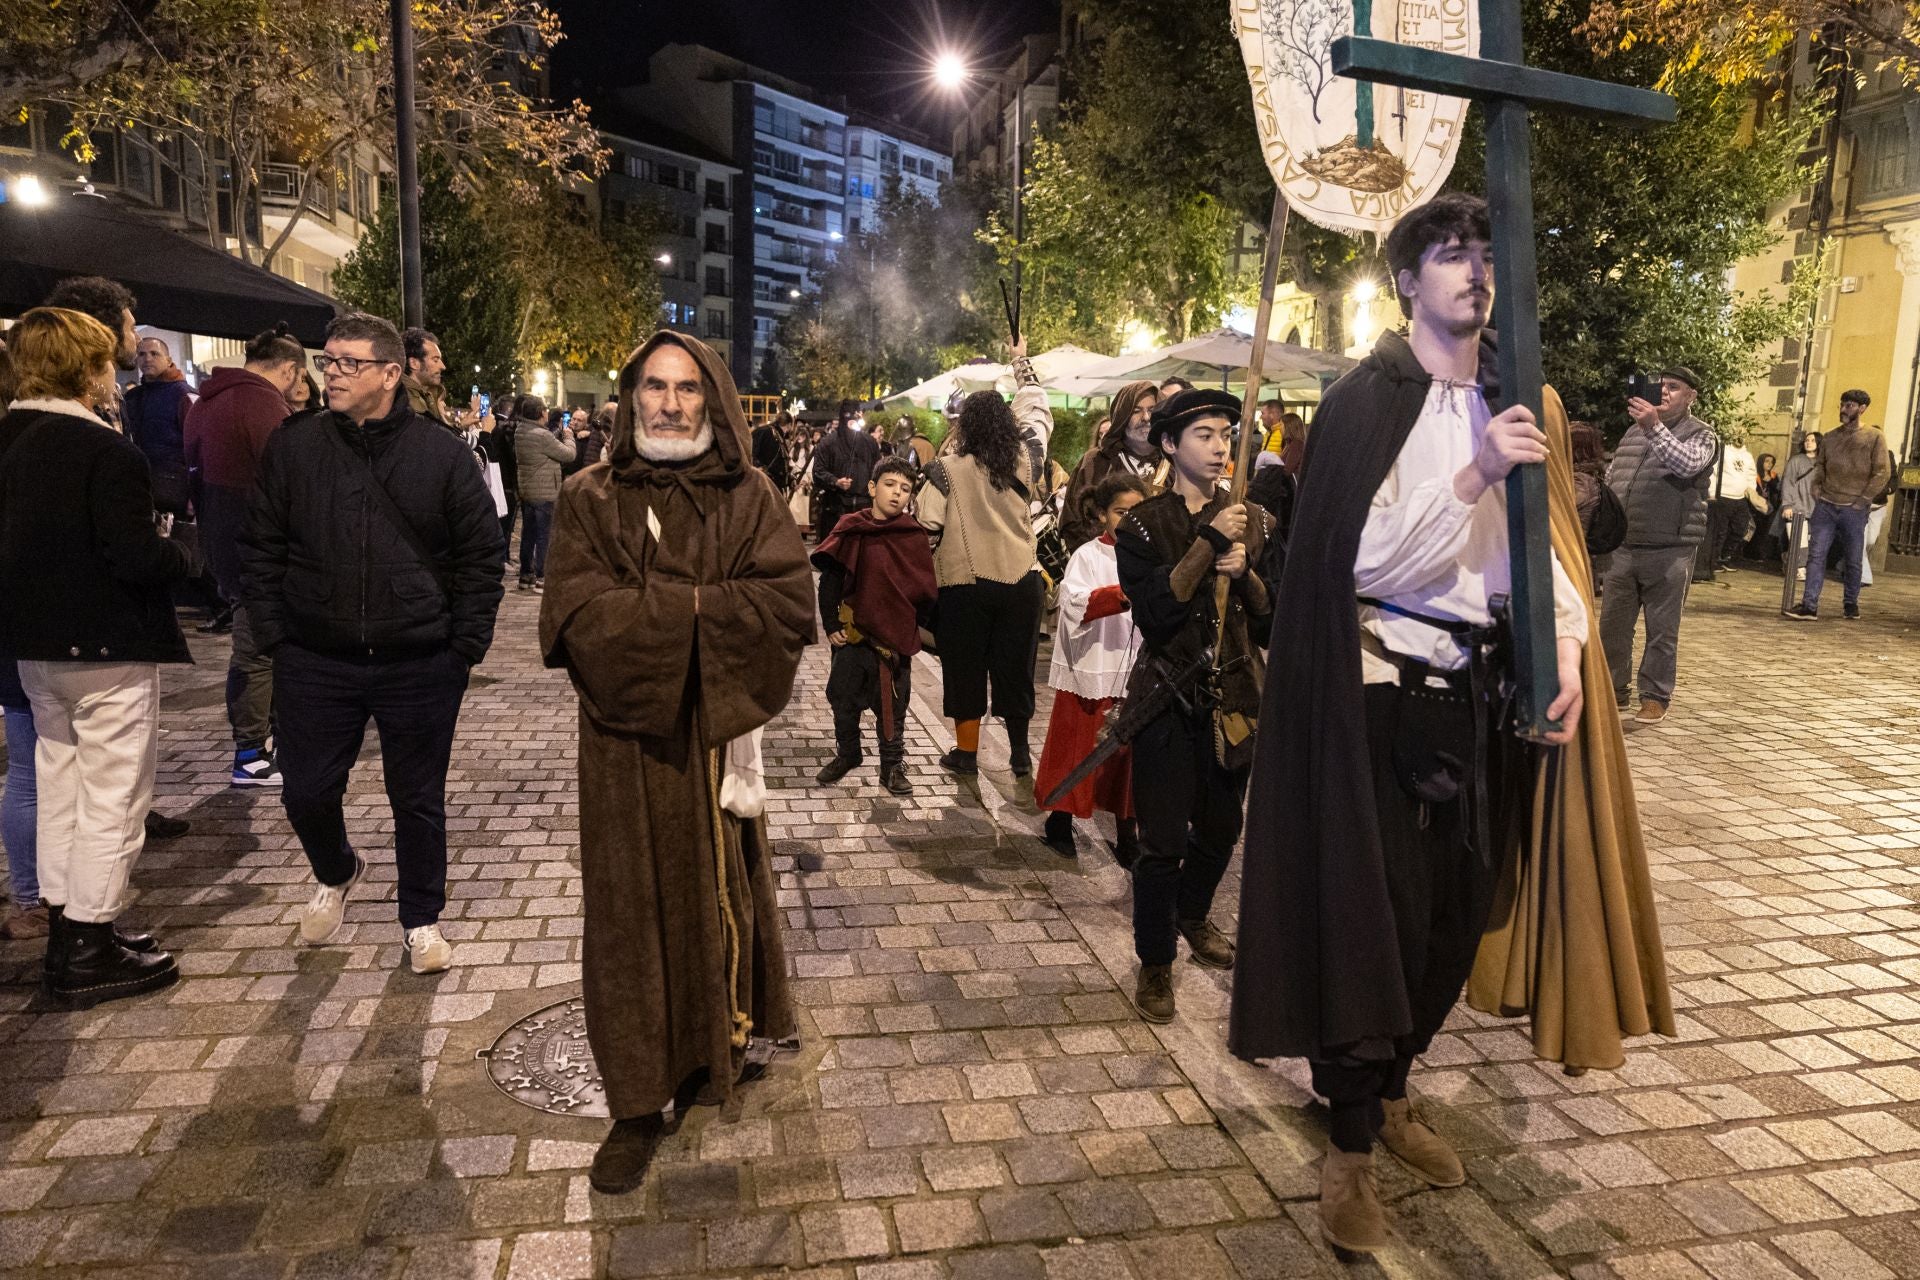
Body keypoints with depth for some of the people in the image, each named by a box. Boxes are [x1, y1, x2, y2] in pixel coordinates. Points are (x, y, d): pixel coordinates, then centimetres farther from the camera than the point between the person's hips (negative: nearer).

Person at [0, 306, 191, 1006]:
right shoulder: (106, 451, -20)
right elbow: (140, 559, -24)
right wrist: (181, 553, -4)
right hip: (110, 649, -8)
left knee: (59, 788, 18)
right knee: (112, 798, 3)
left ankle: (66, 932, 29)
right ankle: (89, 951, 11)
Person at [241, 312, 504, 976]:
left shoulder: (443, 453, -3)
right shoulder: (292, 447, 2)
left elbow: (481, 557, -1)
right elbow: (260, 548, 7)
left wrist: (464, 646, -4)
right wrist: (273, 635, 0)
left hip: (420, 666, -2)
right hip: (314, 665, 2)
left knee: (419, 801, 9)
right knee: (306, 792, 12)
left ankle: (421, 919, 29)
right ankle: (336, 874, 44)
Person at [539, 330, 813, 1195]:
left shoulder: (747, 498, 3)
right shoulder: (591, 499, 1)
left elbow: (789, 603, -11)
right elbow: (575, 614, -13)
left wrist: (649, 608, -17)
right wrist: (702, 608, -17)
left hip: (718, 735, 1)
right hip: (626, 742, -1)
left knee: (717, 894, 12)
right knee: (632, 912, 6)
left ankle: (715, 1046, 36)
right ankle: (638, 1102, 18)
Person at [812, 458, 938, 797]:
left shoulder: (914, 536, -4)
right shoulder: (851, 531, -4)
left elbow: (926, 590, 1)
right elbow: (830, 581, -1)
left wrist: (911, 627, -2)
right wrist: (831, 626, -5)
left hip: (897, 639, -1)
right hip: (854, 634, 1)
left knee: (893, 707, 8)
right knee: (844, 699, 12)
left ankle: (892, 766, 22)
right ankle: (846, 755, 33)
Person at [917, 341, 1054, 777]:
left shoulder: (947, 469, -11)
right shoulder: (1025, 459, -1)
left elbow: (928, 527, -13)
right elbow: (1036, 411, 16)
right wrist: (1022, 361, 28)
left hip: (965, 583, -3)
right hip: (1021, 580, 3)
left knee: (966, 668, 10)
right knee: (1015, 667, 12)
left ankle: (966, 752, 19)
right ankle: (1020, 753, 21)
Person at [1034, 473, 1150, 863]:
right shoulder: (1088, 556, -7)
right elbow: (1075, 603, -26)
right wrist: (1123, 594, -39)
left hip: (1135, 675, 3)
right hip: (1089, 672, -3)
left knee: (1129, 755, 11)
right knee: (1077, 750, 10)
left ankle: (1126, 835, 26)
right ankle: (1060, 822, 30)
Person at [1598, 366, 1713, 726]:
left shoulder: (1700, 434, 1)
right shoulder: (1634, 431, 16)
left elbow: (1686, 465, -21)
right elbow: (1611, 479, 22)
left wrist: (1655, 427, -27)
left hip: (1669, 549, -5)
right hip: (1623, 546, 5)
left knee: (1662, 628, 1)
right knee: (1612, 622, 8)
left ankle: (1655, 696, 10)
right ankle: (1613, 687, 19)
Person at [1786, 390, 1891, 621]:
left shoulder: (1874, 437, -2)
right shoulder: (1830, 437, 10)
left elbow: (1883, 473, -4)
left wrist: (1863, 499, -10)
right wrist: (1816, 488, 5)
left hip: (1854, 509, -3)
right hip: (1825, 506, 3)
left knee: (1854, 560, 6)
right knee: (1816, 554, -6)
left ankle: (1851, 604, 20)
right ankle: (1810, 605, -9)